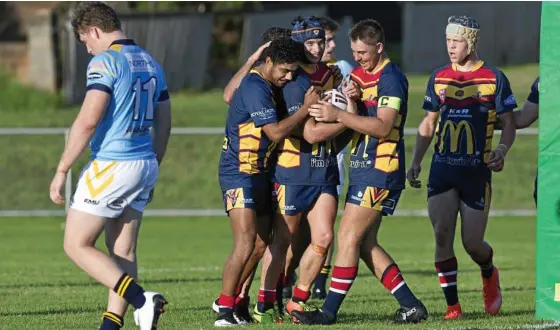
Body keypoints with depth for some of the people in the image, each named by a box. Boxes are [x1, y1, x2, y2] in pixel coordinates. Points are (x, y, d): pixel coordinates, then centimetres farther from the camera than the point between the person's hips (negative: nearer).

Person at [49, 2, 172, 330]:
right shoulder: (151, 63, 13)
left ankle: (141, 299, -16)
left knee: (77, 245, -2)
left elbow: (88, 121, -19)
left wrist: (62, 170, -14)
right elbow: (164, 125, 17)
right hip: (144, 165, 8)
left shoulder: (105, 62, -12)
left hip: (111, 167, -8)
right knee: (123, 252, 9)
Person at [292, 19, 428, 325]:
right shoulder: (358, 74, 15)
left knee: (348, 237, -9)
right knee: (365, 244, 8)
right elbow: (349, 122, 17)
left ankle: (329, 311, -7)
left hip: (381, 170, -10)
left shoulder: (390, 78, -13)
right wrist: (348, 98, -5)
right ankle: (410, 305, 11)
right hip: (362, 167, 10)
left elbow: (383, 127, -24)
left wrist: (338, 115, -27)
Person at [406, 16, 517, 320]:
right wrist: (415, 162, 7)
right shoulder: (438, 78, 9)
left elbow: (509, 123, 0)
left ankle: (489, 274, 33)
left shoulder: (494, 78, -2)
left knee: (472, 243, -1)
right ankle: (452, 305, -2)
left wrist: (501, 151, -19)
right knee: (442, 236, -9)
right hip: (442, 169, 3)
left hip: (477, 171, -3)